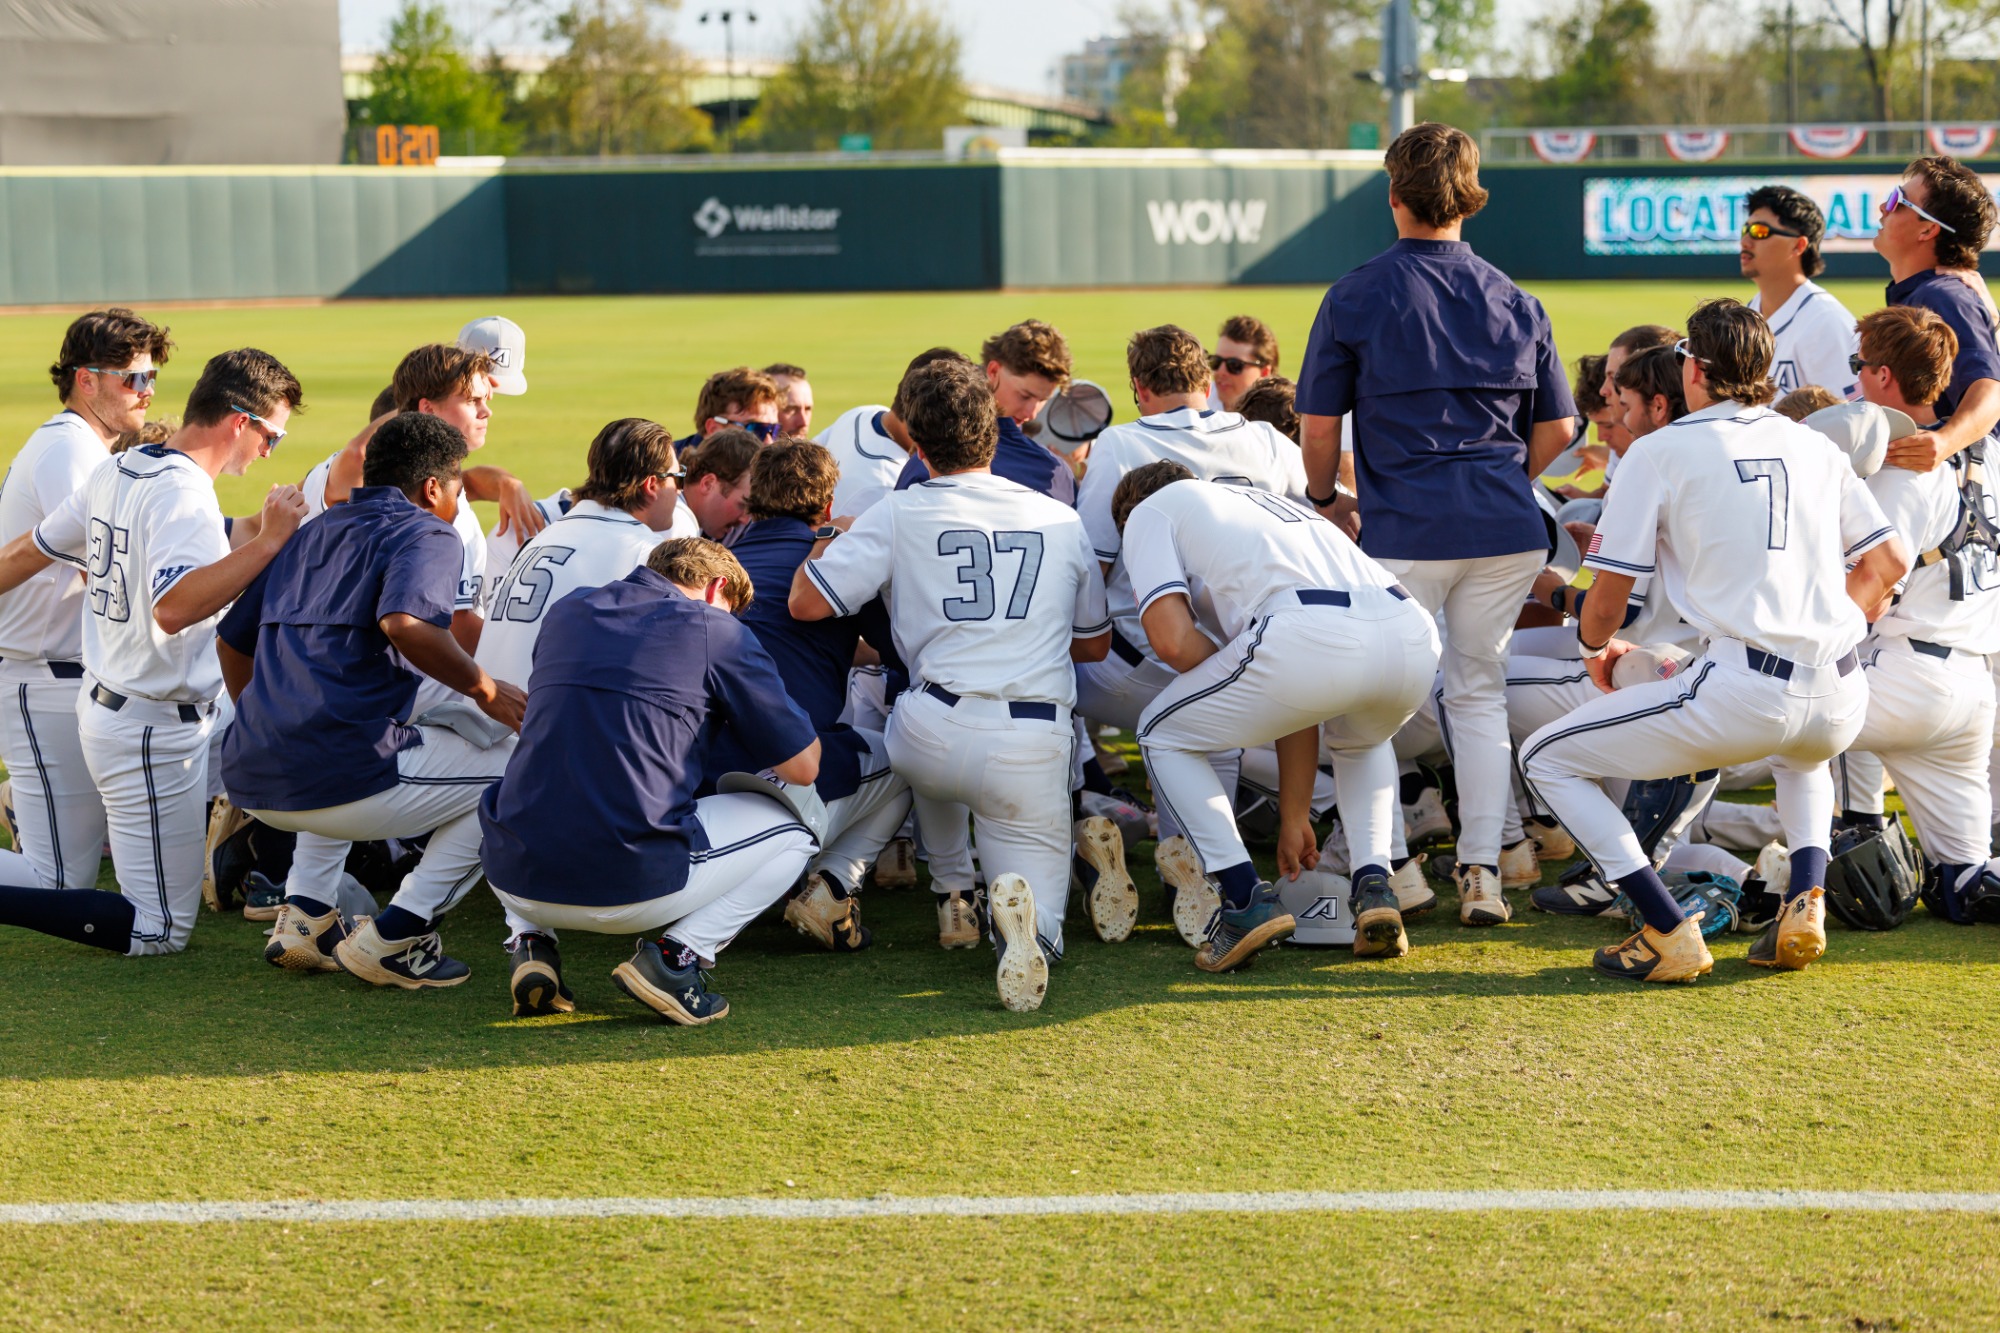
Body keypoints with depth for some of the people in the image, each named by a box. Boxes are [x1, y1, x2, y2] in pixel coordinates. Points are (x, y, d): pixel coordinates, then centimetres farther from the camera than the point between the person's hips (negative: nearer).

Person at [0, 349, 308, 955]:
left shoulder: (116, 470, 5)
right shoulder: (181, 493, -23)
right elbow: (173, 608, -38)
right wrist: (267, 543, -34)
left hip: (102, 703, 10)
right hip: (153, 735, -10)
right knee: (159, 931, -3)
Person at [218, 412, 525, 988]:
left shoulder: (314, 531, 24)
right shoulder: (425, 532, 1)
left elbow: (232, 638, 31)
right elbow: (405, 622, -21)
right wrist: (483, 688, -8)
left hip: (251, 784, 8)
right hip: (345, 781, -8)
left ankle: (305, 914, 20)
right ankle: (396, 935, -3)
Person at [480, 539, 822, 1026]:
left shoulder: (567, 611, 17)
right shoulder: (717, 631, 2)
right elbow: (803, 766, 7)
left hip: (515, 884, 5)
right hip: (631, 890, -4)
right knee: (791, 828, 21)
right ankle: (677, 955, 0)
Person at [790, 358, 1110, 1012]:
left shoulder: (899, 516, 2)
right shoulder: (1063, 521, 13)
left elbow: (806, 602, 0)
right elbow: (1094, 644, 24)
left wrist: (827, 539, 21)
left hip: (937, 737, -1)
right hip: (1034, 749, 1)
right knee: (1039, 930, 11)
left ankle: (954, 888, 23)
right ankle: (1019, 906, -25)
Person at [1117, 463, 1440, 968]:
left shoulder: (1150, 510, 23)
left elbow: (1173, 640, 4)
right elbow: (1300, 705, 41)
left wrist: (1235, 696, 23)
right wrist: (1295, 818, 46)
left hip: (1313, 638, -6)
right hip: (1413, 637, 6)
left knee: (1163, 735, 20)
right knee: (1360, 739, 41)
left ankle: (1248, 898, 8)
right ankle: (1374, 886, 19)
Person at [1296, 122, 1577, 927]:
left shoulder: (1356, 297, -1)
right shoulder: (1514, 302, 10)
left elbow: (1319, 426, 1)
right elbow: (1557, 427, 14)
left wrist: (1328, 499, 19)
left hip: (1404, 530, -3)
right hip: (1506, 527, 3)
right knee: (1480, 692, 12)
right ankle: (1482, 871, 7)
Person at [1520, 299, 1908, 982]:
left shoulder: (1660, 451, 5)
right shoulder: (1813, 445, 19)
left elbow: (1607, 600, 4)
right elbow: (1889, 562, 21)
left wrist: (1597, 645, 27)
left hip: (1743, 692, -6)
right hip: (1838, 705, 6)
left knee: (1547, 760, 9)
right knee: (1801, 747, 43)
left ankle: (1669, 933, -2)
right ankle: (1805, 908, 18)